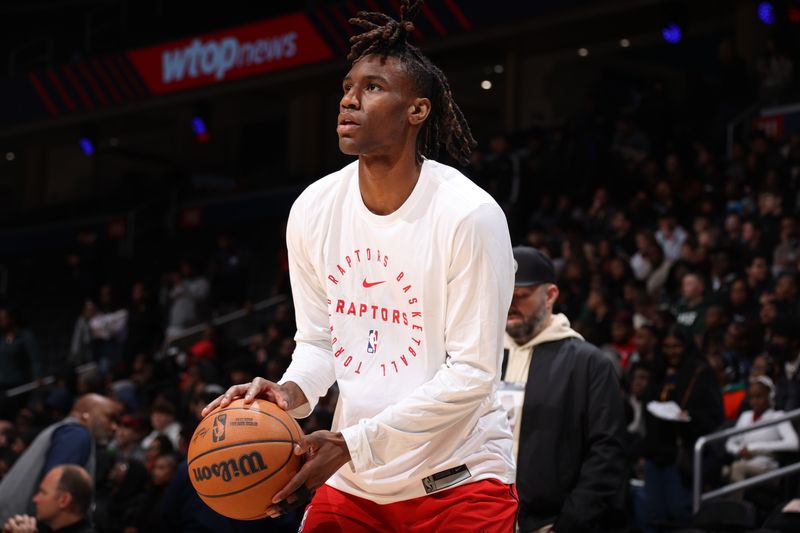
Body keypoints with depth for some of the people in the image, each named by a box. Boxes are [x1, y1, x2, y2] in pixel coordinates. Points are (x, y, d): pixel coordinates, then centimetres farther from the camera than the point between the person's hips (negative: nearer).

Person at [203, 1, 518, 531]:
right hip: (352, 486, 5)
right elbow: (317, 339, 10)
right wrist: (293, 393, -13)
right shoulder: (313, 209, 0)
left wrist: (354, 443, -23)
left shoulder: (470, 214, -17)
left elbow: (472, 373, -18)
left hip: (457, 482, -4)